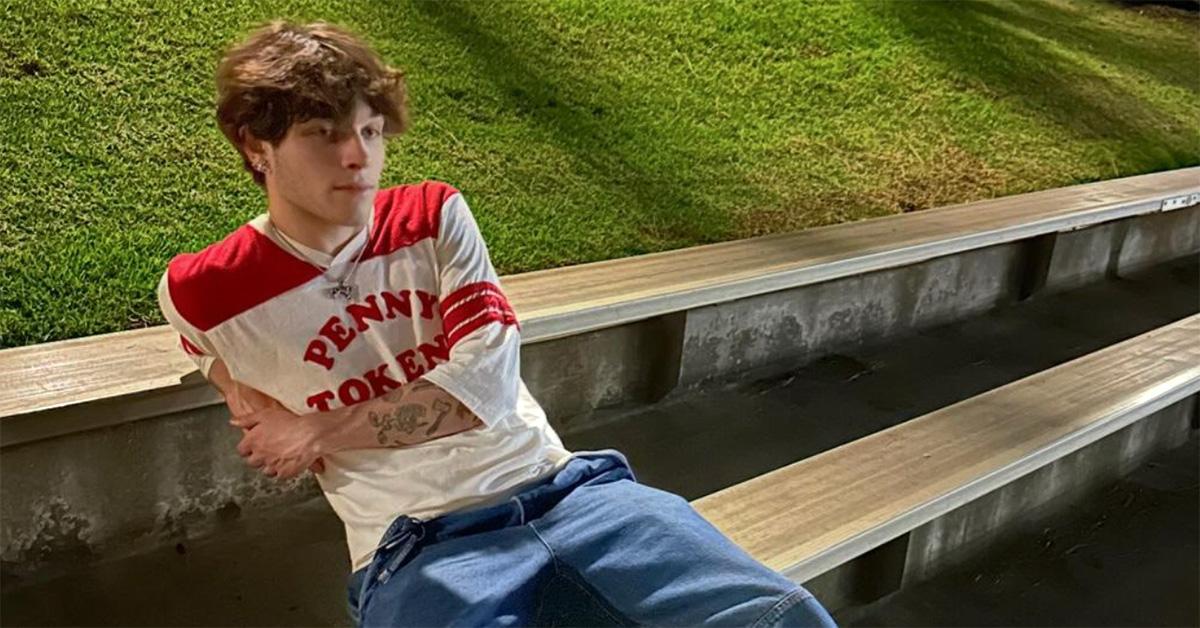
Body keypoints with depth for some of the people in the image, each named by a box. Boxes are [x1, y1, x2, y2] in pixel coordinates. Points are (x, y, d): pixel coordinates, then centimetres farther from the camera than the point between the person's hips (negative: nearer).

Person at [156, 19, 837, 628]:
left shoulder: (435, 216, 7)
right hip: (417, 548, -2)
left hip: (561, 487, 2)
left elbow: (486, 383, -4)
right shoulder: (205, 294, 3)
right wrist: (248, 396, 7)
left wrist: (318, 432, -3)